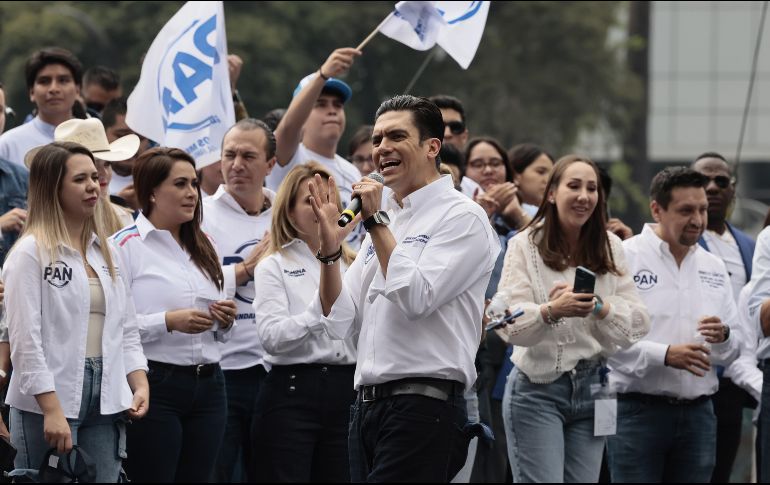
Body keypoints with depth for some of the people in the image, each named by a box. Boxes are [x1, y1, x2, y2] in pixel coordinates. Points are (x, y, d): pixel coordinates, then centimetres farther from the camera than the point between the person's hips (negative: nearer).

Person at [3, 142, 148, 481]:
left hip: (105, 399, 6)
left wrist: (140, 386, 2)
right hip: (47, 401, -6)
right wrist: (52, 411, -19)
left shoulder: (106, 253, 15)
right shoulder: (31, 252, -7)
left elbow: (126, 329, 17)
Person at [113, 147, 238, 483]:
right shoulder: (125, 245, -6)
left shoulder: (201, 246, 17)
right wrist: (168, 321, -22)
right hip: (154, 385, -7)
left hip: (208, 388, 7)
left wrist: (225, 321, 4)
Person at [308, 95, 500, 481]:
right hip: (368, 406, 8)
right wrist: (330, 245, 0)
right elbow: (338, 321, 14)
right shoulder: (385, 226, 19)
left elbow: (414, 299, -18)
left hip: (422, 406, -8)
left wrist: (376, 221, -11)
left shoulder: (462, 217, -4)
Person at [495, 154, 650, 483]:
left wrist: (598, 308, -21)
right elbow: (510, 324, -14)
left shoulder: (610, 247, 8)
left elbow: (638, 322, -1)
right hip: (537, 389, -4)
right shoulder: (525, 245, -3)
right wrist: (551, 311, -33)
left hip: (591, 390, 4)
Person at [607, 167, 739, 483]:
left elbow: (732, 352, 16)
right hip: (638, 410, -5)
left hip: (698, 414, 5)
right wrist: (665, 355, -22)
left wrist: (723, 338, -8)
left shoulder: (713, 268, 14)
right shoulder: (624, 258, -4)